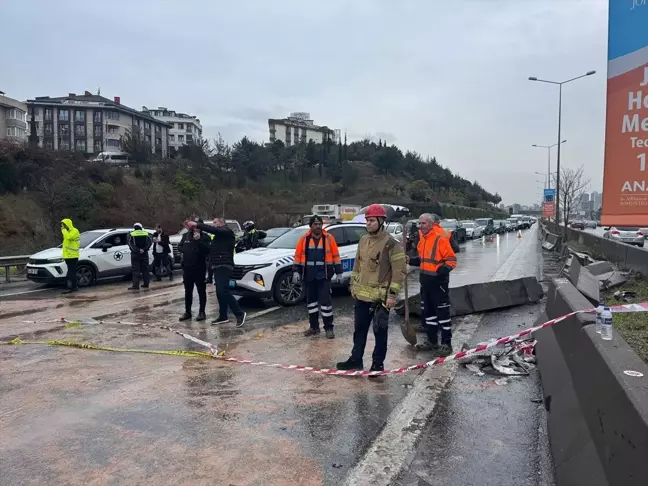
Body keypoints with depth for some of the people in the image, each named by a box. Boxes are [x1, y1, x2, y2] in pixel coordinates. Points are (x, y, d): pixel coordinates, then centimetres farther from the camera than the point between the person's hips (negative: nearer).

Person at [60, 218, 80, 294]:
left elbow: (68, 237, -32)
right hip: (68, 256, 10)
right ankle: (75, 286, 16)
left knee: (71, 272, -10)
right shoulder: (67, 232, 21)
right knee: (72, 272, 12)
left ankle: (69, 287, -11)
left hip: (72, 256, -10)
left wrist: (64, 230, -18)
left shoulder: (74, 231, -10)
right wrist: (64, 255, 22)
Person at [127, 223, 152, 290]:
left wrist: (138, 250, -17)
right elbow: (150, 242, -4)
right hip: (144, 254, 3)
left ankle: (135, 285, -10)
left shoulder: (131, 234, 2)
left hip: (135, 254, -3)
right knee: (145, 269, 11)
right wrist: (144, 249, -13)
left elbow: (130, 244, -12)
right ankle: (146, 284, 15)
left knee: (135, 270, -4)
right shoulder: (146, 234, 9)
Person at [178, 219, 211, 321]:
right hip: (187, 267, 4)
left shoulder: (204, 237, -6)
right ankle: (187, 312, 21)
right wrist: (186, 251, -4)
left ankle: (202, 312, 10)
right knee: (188, 291, 12)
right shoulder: (186, 235, 6)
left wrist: (199, 240, -27)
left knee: (201, 290, 2)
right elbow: (179, 247, 15)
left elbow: (207, 250, -17)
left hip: (199, 268, -4)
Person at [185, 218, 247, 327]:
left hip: (224, 266, -10)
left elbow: (212, 230, -23)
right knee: (220, 293, 9)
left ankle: (240, 314, -14)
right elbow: (210, 248, 20)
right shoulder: (219, 235, 27)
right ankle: (223, 316, 15)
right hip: (218, 266, 10)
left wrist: (197, 225, -20)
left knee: (224, 291, -17)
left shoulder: (227, 231, -4)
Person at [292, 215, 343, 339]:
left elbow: (335, 255, 3)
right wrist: (296, 271, 0)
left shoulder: (329, 238, -1)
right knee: (311, 301, 11)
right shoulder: (304, 239, 3)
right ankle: (314, 326, 23)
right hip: (309, 276, 3)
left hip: (324, 275, -3)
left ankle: (329, 328, 6)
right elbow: (298, 256, 6)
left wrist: (338, 272, 1)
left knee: (325, 301, -4)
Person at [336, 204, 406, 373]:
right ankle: (355, 359, 30)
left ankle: (378, 364, 19)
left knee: (379, 332, 6)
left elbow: (400, 271, -15)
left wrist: (392, 294, -17)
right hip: (362, 295, 7)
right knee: (360, 329, 17)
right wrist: (353, 285, 16)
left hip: (381, 297, -7)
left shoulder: (391, 244, -14)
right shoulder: (363, 241, 8)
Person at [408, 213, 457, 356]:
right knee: (427, 311, 16)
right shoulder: (422, 237, 9)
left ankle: (446, 344, 10)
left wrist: (444, 269, -29)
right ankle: (432, 340, 29)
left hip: (438, 280, -9)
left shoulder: (440, 238, -17)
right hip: (425, 279, 9)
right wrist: (411, 261, 4)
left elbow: (452, 259, -14)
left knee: (442, 312, 0)